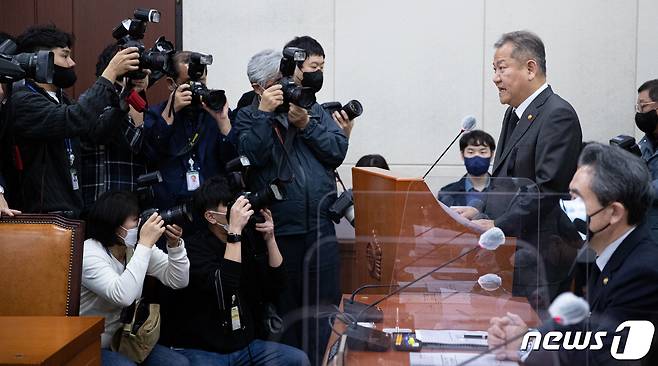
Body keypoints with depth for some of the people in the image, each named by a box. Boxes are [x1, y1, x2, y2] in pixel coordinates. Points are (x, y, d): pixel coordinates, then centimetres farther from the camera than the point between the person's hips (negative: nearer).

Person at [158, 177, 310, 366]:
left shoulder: (249, 239, 4)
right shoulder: (195, 247, -12)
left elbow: (276, 288, 2)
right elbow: (224, 289, -27)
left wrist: (270, 239, -9)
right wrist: (234, 231, -27)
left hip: (246, 344, 6)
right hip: (200, 350, -6)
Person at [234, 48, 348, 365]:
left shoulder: (313, 110, 15)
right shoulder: (247, 118, 6)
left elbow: (338, 151, 4)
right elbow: (251, 155, -12)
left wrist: (305, 124, -6)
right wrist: (265, 113, -13)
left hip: (320, 228, 2)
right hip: (278, 231, -2)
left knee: (325, 303, 3)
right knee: (283, 306, 6)